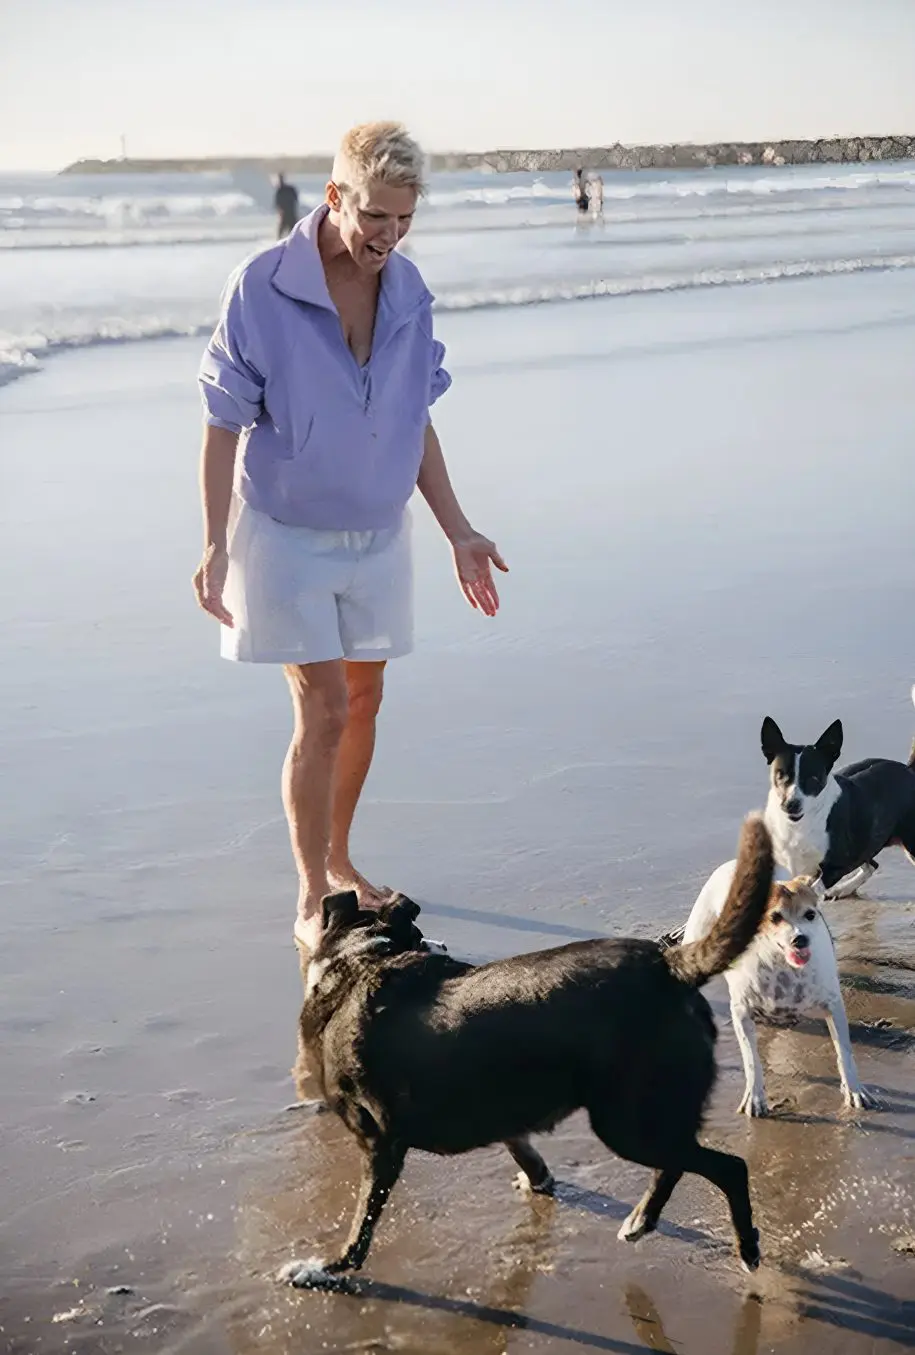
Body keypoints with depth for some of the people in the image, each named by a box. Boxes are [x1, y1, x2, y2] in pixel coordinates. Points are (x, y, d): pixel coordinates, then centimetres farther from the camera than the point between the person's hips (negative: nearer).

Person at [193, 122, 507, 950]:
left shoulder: (408, 290, -3)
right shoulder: (263, 288, -18)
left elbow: (416, 421, 6)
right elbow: (223, 424, -12)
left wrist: (458, 531, 6)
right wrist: (216, 545, -16)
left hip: (378, 532, 5)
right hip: (286, 532, -5)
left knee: (363, 700, 12)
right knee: (323, 710, -8)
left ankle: (338, 861, 32)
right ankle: (312, 903, 4)